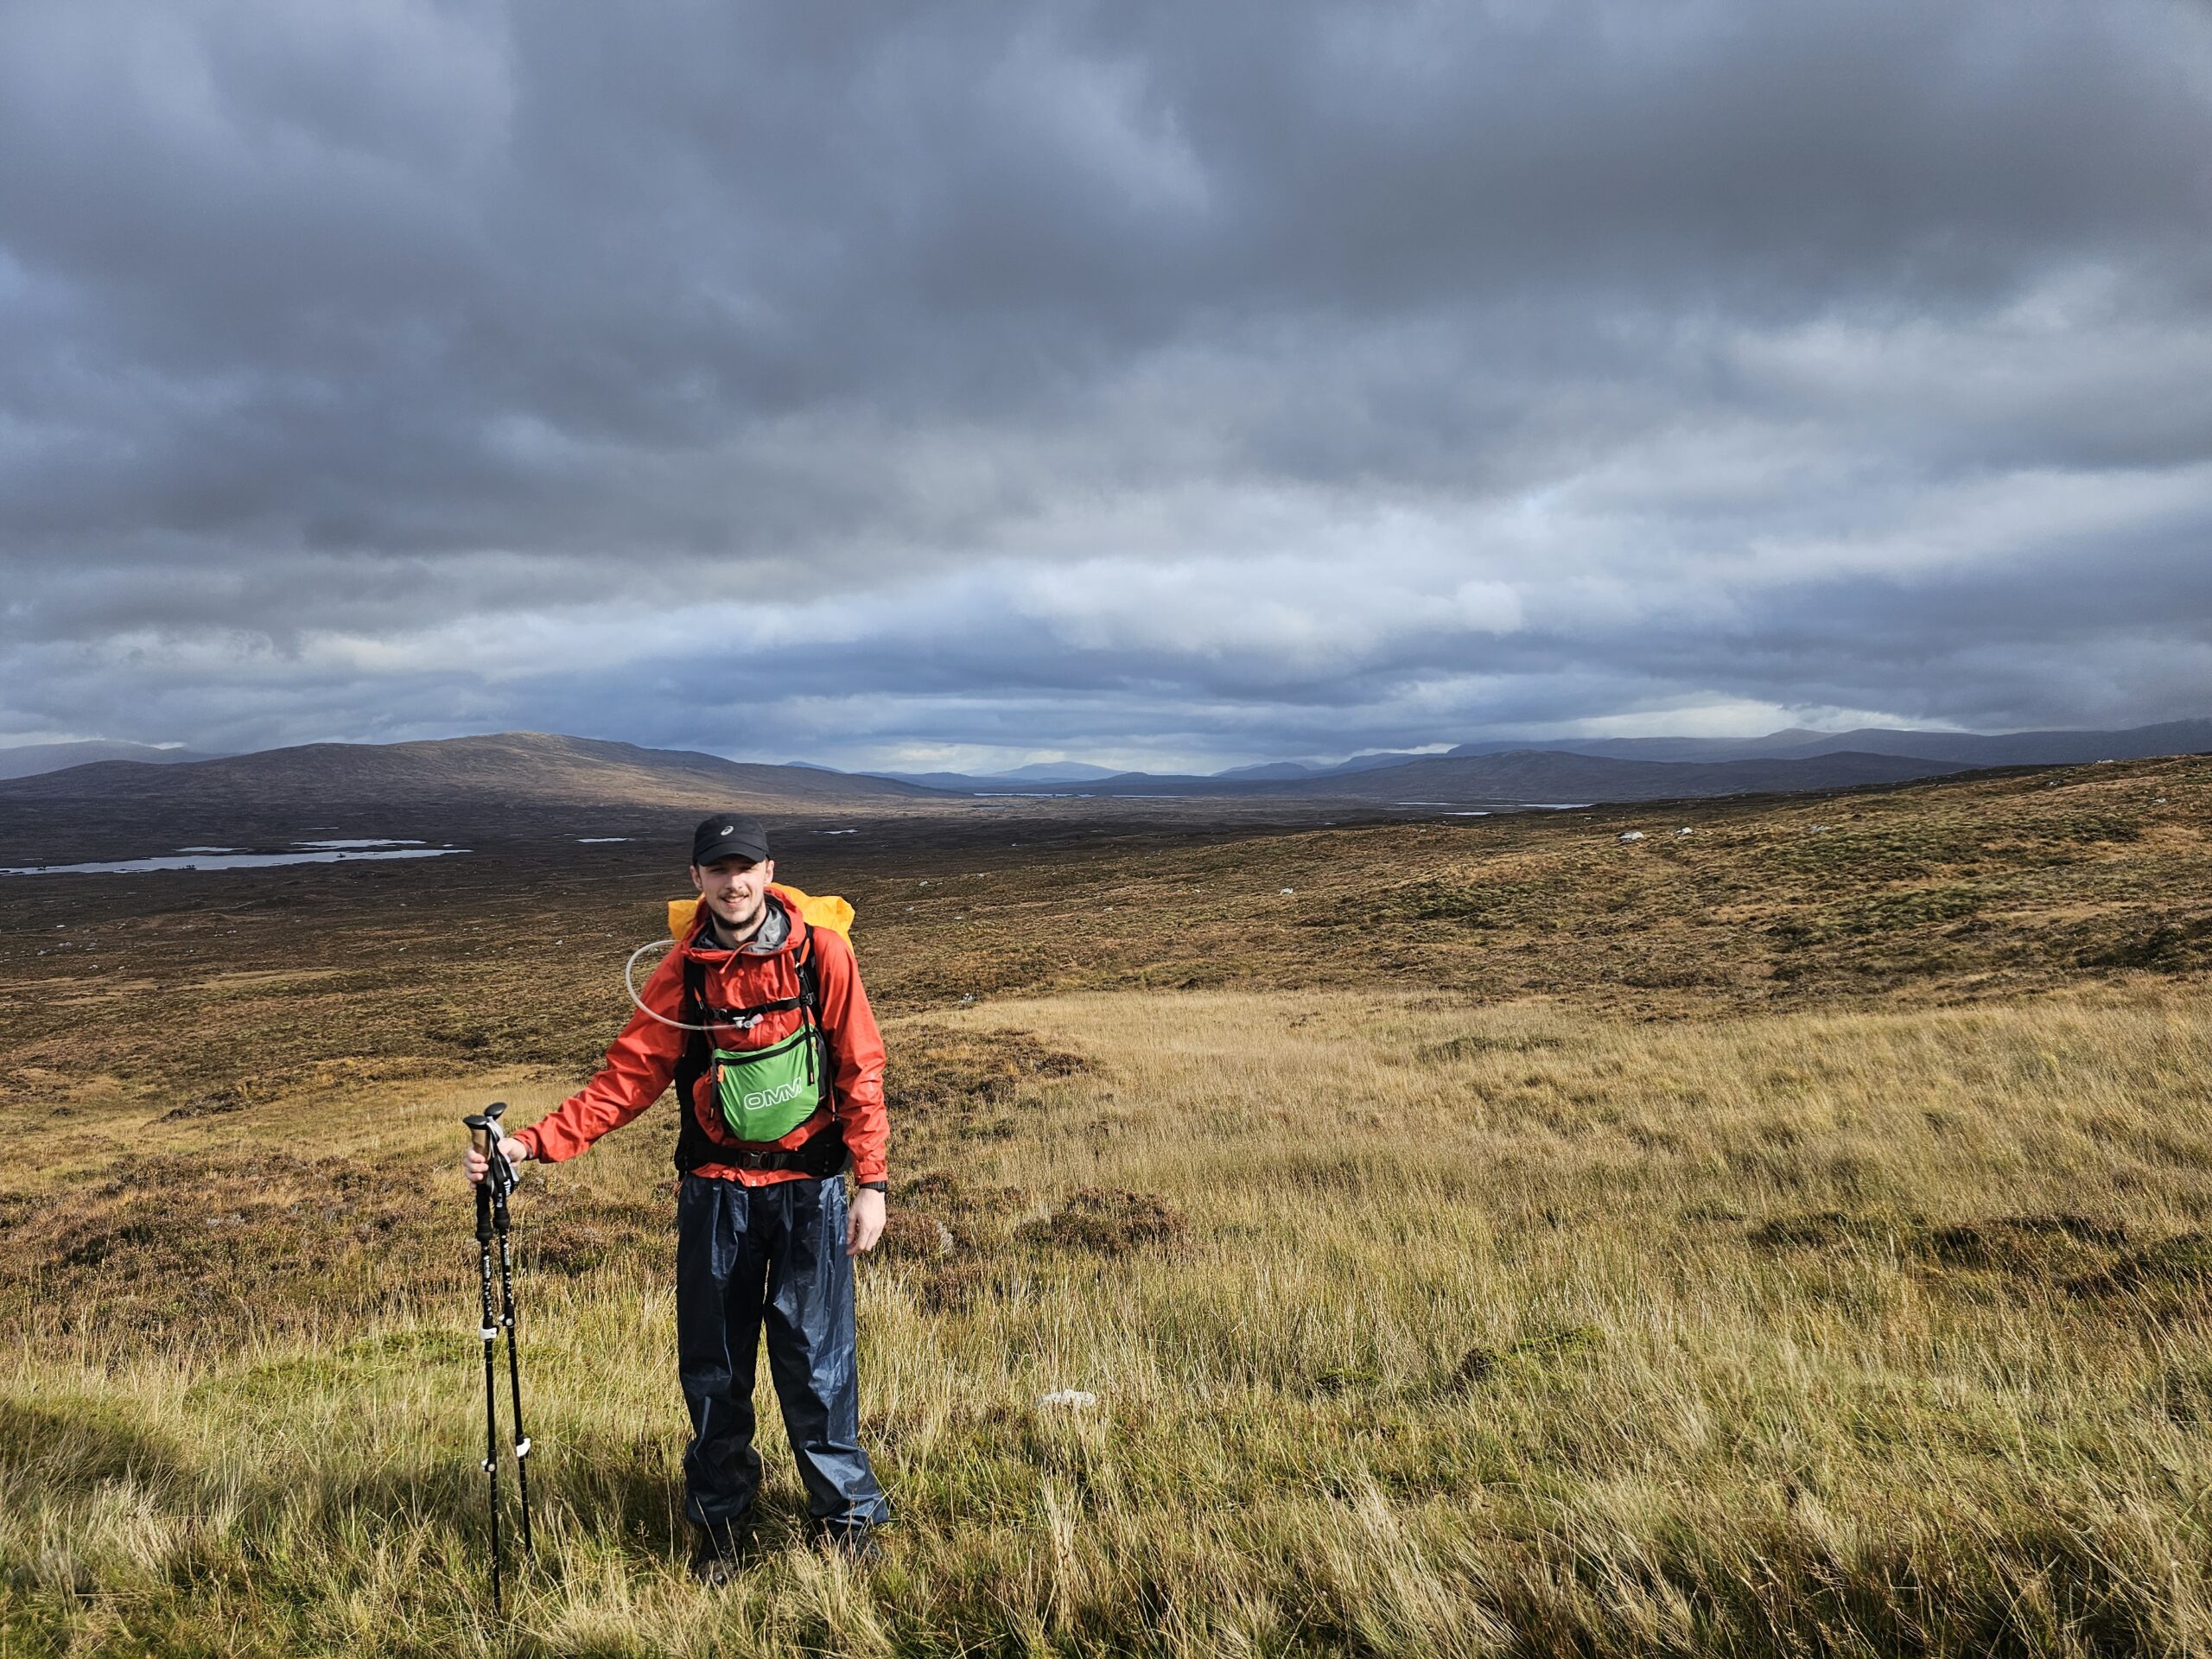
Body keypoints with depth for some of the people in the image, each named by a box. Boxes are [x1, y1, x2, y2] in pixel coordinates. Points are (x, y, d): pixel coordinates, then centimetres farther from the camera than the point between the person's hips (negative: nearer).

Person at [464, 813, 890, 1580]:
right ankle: (719, 1527, 28)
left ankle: (847, 1519, 20)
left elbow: (860, 1072, -3)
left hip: (810, 1187, -2)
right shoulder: (681, 973, 0)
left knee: (815, 1363, 0)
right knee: (712, 1368, 9)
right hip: (716, 1192, 2)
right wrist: (532, 1144, -15)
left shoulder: (820, 954, -6)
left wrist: (870, 1181, -6)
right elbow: (627, 1079, -4)